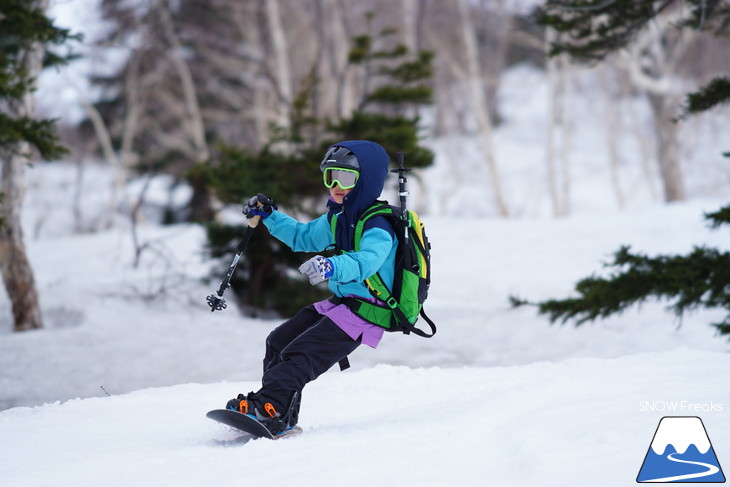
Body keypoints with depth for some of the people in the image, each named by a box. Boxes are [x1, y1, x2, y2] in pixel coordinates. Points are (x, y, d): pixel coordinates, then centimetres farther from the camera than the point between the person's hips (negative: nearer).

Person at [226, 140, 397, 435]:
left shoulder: (378, 226, -18)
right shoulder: (337, 220, 12)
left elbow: (365, 263, -38)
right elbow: (303, 236, 30)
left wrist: (332, 267, -57)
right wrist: (269, 216, 19)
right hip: (340, 302, 10)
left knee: (301, 353, -23)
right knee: (279, 342, 8)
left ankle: (267, 408, -34)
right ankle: (283, 420, 8)